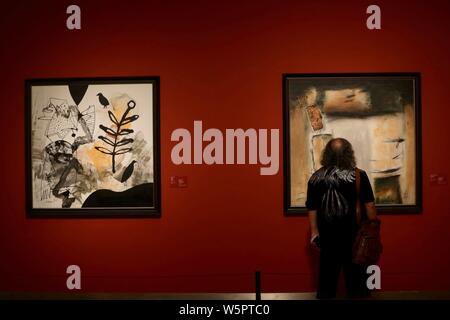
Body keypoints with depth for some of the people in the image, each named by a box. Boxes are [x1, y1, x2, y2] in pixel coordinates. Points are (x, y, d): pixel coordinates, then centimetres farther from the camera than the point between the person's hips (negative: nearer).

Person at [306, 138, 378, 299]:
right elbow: (369, 205, -7)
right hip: (353, 235, -2)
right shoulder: (359, 175, -8)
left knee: (327, 277, 12)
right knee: (356, 278, 8)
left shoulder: (316, 178, -2)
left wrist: (314, 231, 10)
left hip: (328, 235, 2)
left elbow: (312, 208, 2)